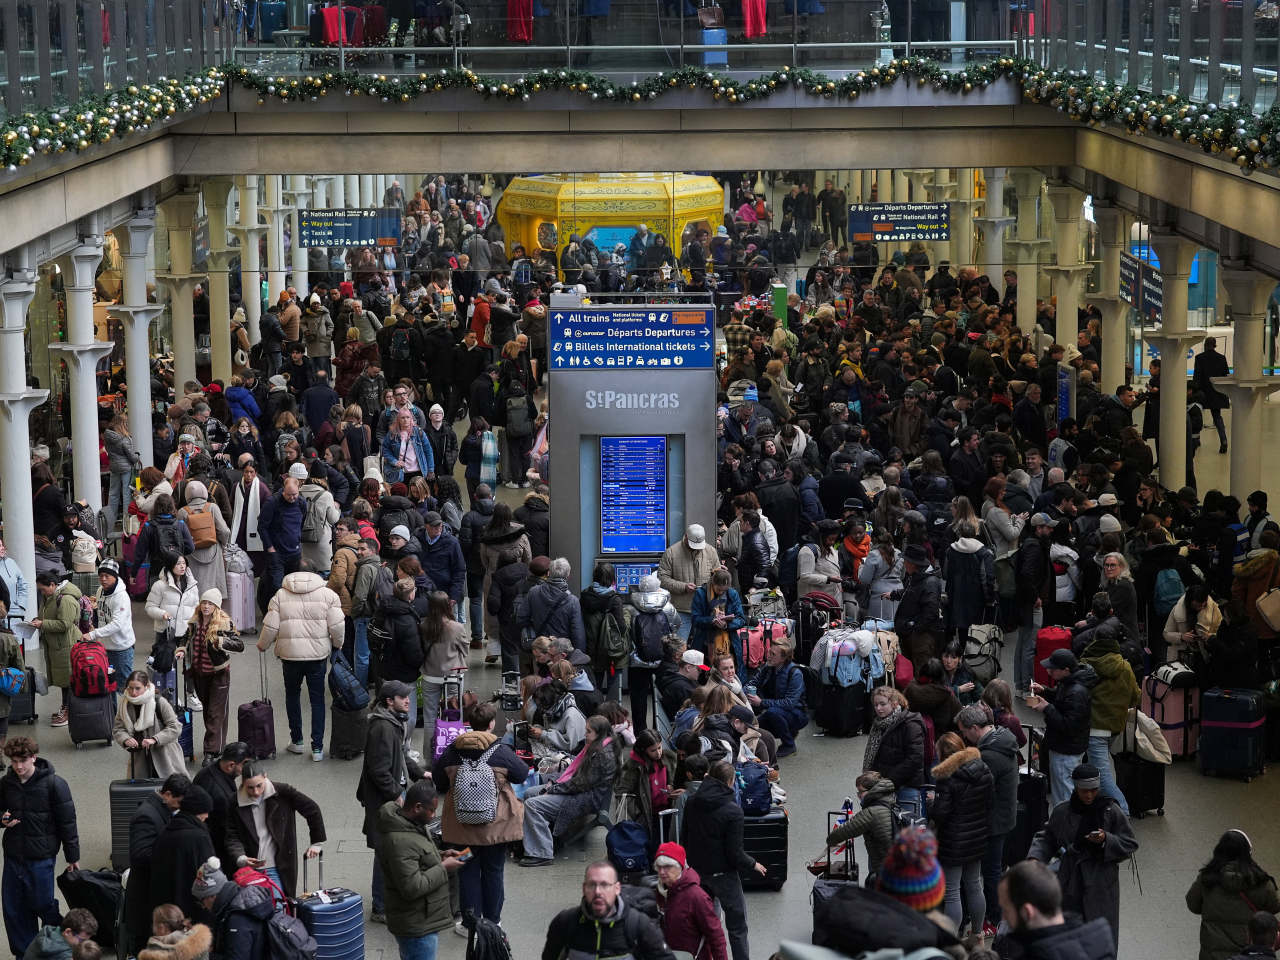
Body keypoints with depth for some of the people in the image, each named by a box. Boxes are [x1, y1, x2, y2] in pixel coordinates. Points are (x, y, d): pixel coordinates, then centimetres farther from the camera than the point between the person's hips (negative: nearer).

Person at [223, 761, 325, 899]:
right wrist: (241, 859, -20)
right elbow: (232, 838, -1)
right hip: (249, 872, 2)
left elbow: (312, 810, 4)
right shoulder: (234, 804, -2)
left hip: (277, 871, -2)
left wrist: (316, 842, 9)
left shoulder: (282, 792, -7)